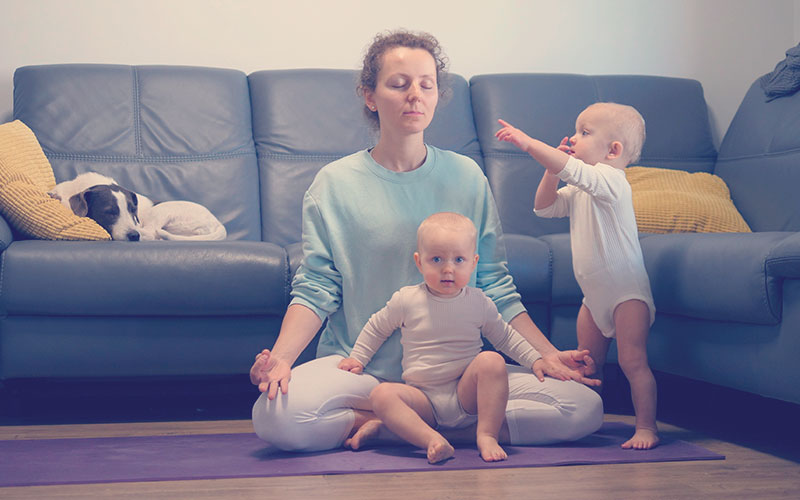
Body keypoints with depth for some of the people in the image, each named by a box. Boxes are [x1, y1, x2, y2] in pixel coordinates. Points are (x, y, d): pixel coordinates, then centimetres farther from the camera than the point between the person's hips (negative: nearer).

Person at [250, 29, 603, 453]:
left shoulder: (466, 176, 8)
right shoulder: (335, 183, 3)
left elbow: (495, 286, 9)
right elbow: (315, 288, -2)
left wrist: (546, 355, -3)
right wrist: (281, 358, -20)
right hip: (361, 367, -2)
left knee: (584, 408, -19)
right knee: (275, 415, -33)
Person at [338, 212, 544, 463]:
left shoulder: (480, 303, 3)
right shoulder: (406, 301, 0)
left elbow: (505, 336, 19)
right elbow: (376, 329, 17)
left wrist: (534, 360, 12)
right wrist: (357, 358, 14)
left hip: (465, 395, 1)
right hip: (423, 399, 0)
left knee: (491, 360, -28)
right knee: (381, 395, -27)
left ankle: (487, 435, -24)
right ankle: (432, 440, -40)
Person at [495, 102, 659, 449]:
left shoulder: (609, 178, -18)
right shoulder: (580, 190, 12)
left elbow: (573, 170, -36)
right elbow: (544, 207, 12)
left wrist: (527, 143, -37)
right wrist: (552, 169, -1)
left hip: (627, 291, -9)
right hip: (595, 293, 9)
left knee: (633, 360, -12)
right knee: (587, 364, 12)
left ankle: (646, 427, -9)